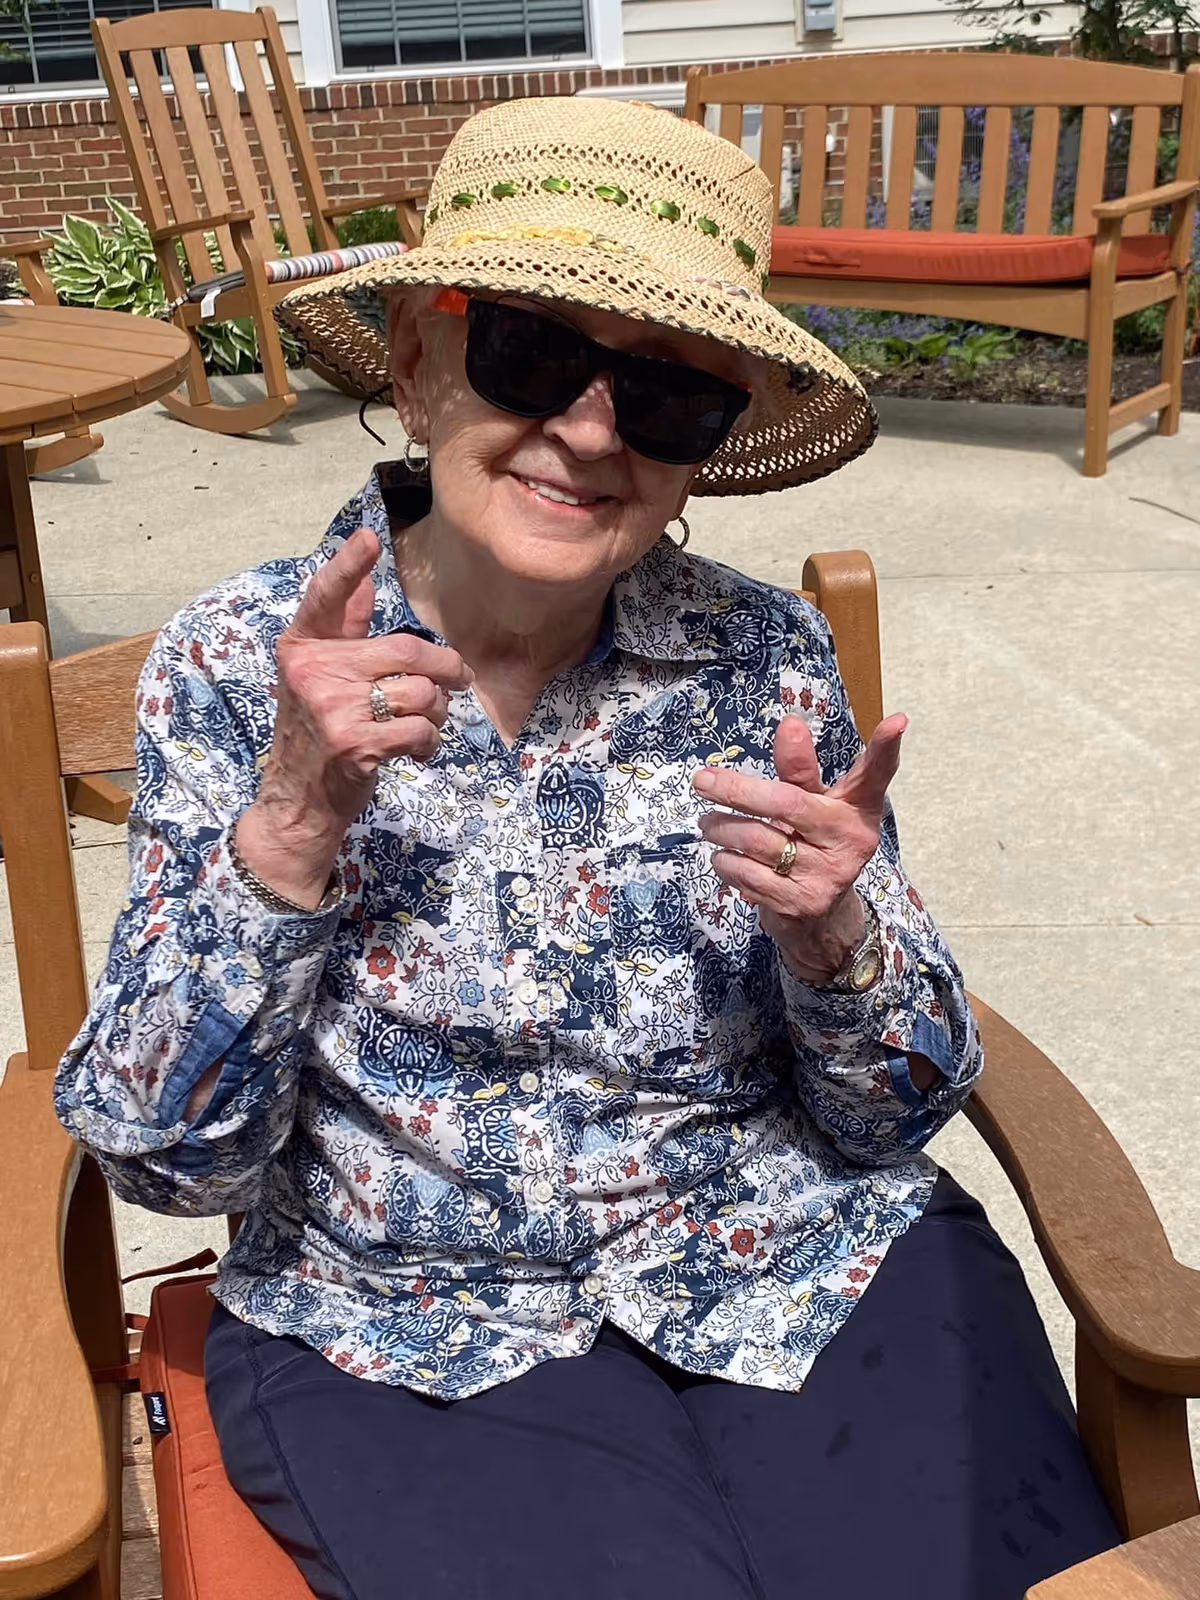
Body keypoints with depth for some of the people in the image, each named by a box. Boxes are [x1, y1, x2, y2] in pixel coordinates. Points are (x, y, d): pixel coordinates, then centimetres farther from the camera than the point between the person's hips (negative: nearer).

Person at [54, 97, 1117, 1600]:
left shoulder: (763, 657, -6)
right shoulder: (237, 664, -9)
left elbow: (899, 1118, 0)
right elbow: (171, 1159, -11)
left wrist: (832, 939, -22)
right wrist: (294, 819, -26)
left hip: (817, 1266, 2)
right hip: (406, 1334, -1)